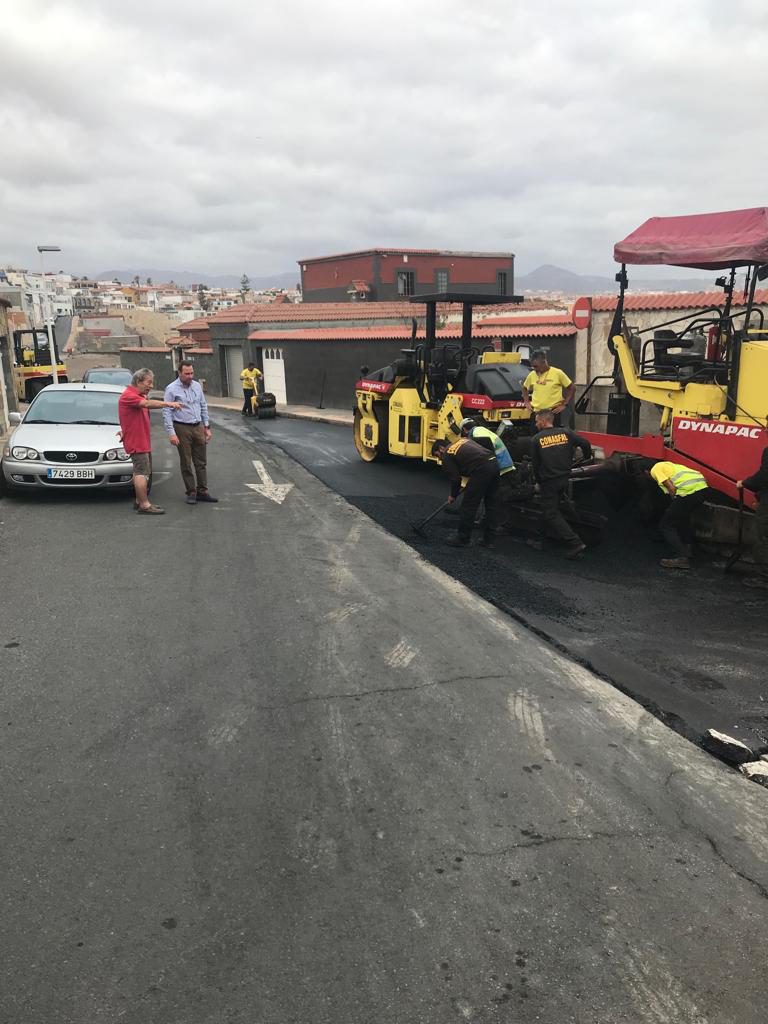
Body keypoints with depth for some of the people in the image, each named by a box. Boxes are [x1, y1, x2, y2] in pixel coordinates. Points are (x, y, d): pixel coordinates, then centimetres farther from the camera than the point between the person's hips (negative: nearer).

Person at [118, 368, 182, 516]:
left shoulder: (140, 396, 18)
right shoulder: (128, 395, -17)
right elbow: (147, 404, -32)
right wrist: (168, 404, -39)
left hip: (143, 441, 10)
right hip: (136, 442, -10)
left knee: (143, 472, 15)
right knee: (141, 473, -11)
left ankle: (139, 502, 24)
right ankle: (144, 505, -10)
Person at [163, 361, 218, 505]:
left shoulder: (197, 386, 8)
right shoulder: (172, 389, -7)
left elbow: (203, 407, 15)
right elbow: (167, 413, -9)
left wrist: (206, 427, 12)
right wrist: (171, 433, -15)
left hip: (198, 427, 5)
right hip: (182, 428, -5)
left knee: (201, 462, 6)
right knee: (186, 463, 2)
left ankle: (202, 491, 13)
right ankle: (191, 493, 9)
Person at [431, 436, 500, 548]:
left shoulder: (446, 455, 7)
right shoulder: (462, 440, 28)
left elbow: (455, 478, 5)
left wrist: (453, 496, 22)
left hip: (482, 470, -8)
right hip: (494, 463, 8)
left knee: (468, 505, 4)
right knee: (491, 504, 16)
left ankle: (462, 539, 13)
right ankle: (488, 539, 24)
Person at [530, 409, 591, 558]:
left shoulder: (536, 439, -5)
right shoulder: (565, 432, 2)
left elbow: (535, 464, -1)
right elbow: (585, 443, -3)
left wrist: (539, 481, 14)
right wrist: (587, 458, 17)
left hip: (548, 481, -5)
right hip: (564, 478, 5)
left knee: (551, 514, 0)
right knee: (549, 509, 20)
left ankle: (575, 543, -10)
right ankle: (540, 539, 27)